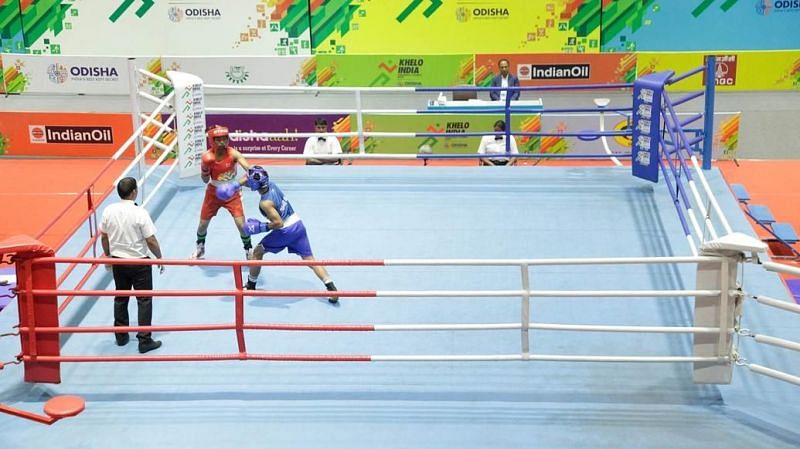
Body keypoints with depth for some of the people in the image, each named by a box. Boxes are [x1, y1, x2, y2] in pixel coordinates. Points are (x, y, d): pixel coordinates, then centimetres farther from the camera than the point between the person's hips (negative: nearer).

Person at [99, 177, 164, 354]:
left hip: (118, 261, 5)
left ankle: (121, 336, 28)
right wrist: (159, 258, -1)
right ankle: (145, 340, 5)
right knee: (144, 300, 5)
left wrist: (108, 255, 19)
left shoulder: (109, 211, -7)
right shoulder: (140, 213, -21)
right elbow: (151, 240, -17)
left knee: (120, 298, 19)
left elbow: (104, 236, 4)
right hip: (139, 262, -5)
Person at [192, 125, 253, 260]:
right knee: (203, 223, 11)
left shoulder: (233, 154, -22)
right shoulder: (207, 157, -18)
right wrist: (205, 169, -28)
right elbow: (205, 180, -8)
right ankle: (200, 247, 41)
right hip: (213, 193, 2)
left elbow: (248, 169, -38)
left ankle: (249, 250, 13)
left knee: (241, 224, -11)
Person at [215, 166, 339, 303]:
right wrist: (235, 185, 1)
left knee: (257, 252, 15)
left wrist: (261, 227, -10)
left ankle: (251, 286, 27)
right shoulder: (271, 184, 1)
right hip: (298, 224, 7)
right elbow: (249, 179, 15)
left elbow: (278, 223, -22)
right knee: (309, 259, 6)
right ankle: (332, 289, -7)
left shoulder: (265, 203, -20)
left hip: (285, 231, -7)